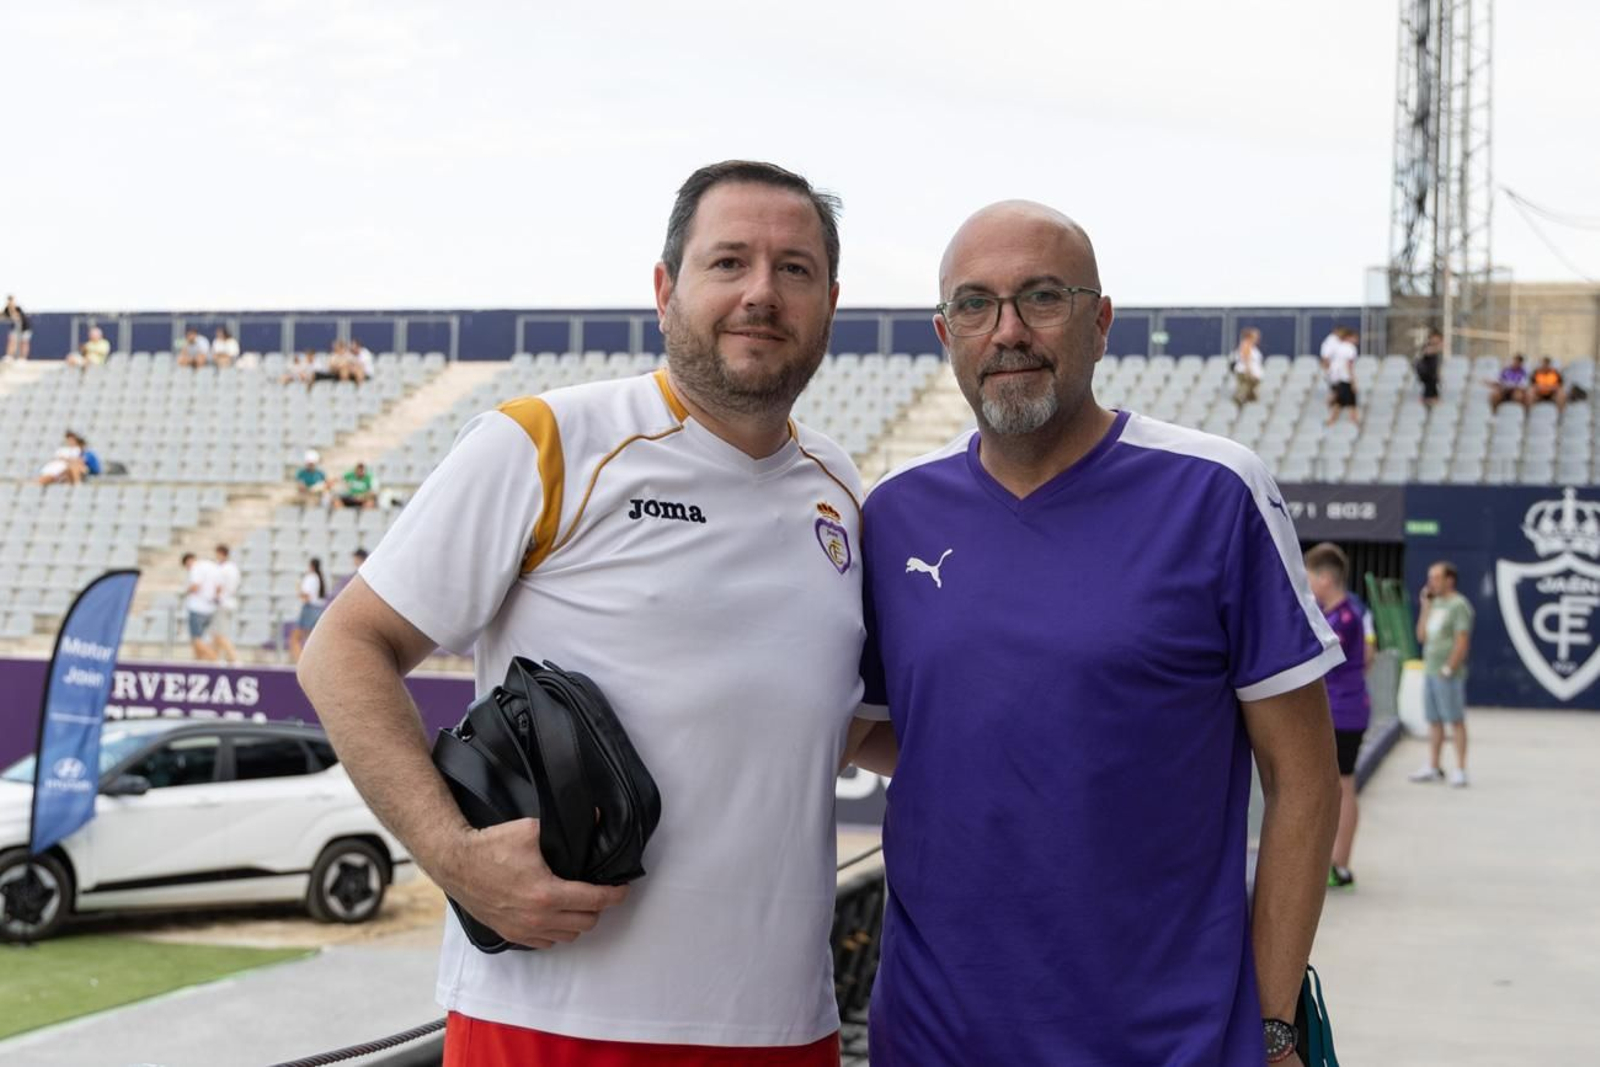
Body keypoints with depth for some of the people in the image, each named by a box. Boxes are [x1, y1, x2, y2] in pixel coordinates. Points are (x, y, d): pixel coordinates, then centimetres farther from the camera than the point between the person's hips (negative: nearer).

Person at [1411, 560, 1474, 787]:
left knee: (1456, 721, -3)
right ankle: (1433, 768, 18)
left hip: (1447, 674, -8)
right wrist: (1425, 607, 8)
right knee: (1434, 720, 12)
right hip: (1430, 671, 8)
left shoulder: (1458, 605, -10)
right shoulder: (1435, 603, 14)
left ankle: (1460, 770, -1)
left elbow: (1462, 642, -15)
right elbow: (1421, 636, 14)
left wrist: (1448, 669, -17)